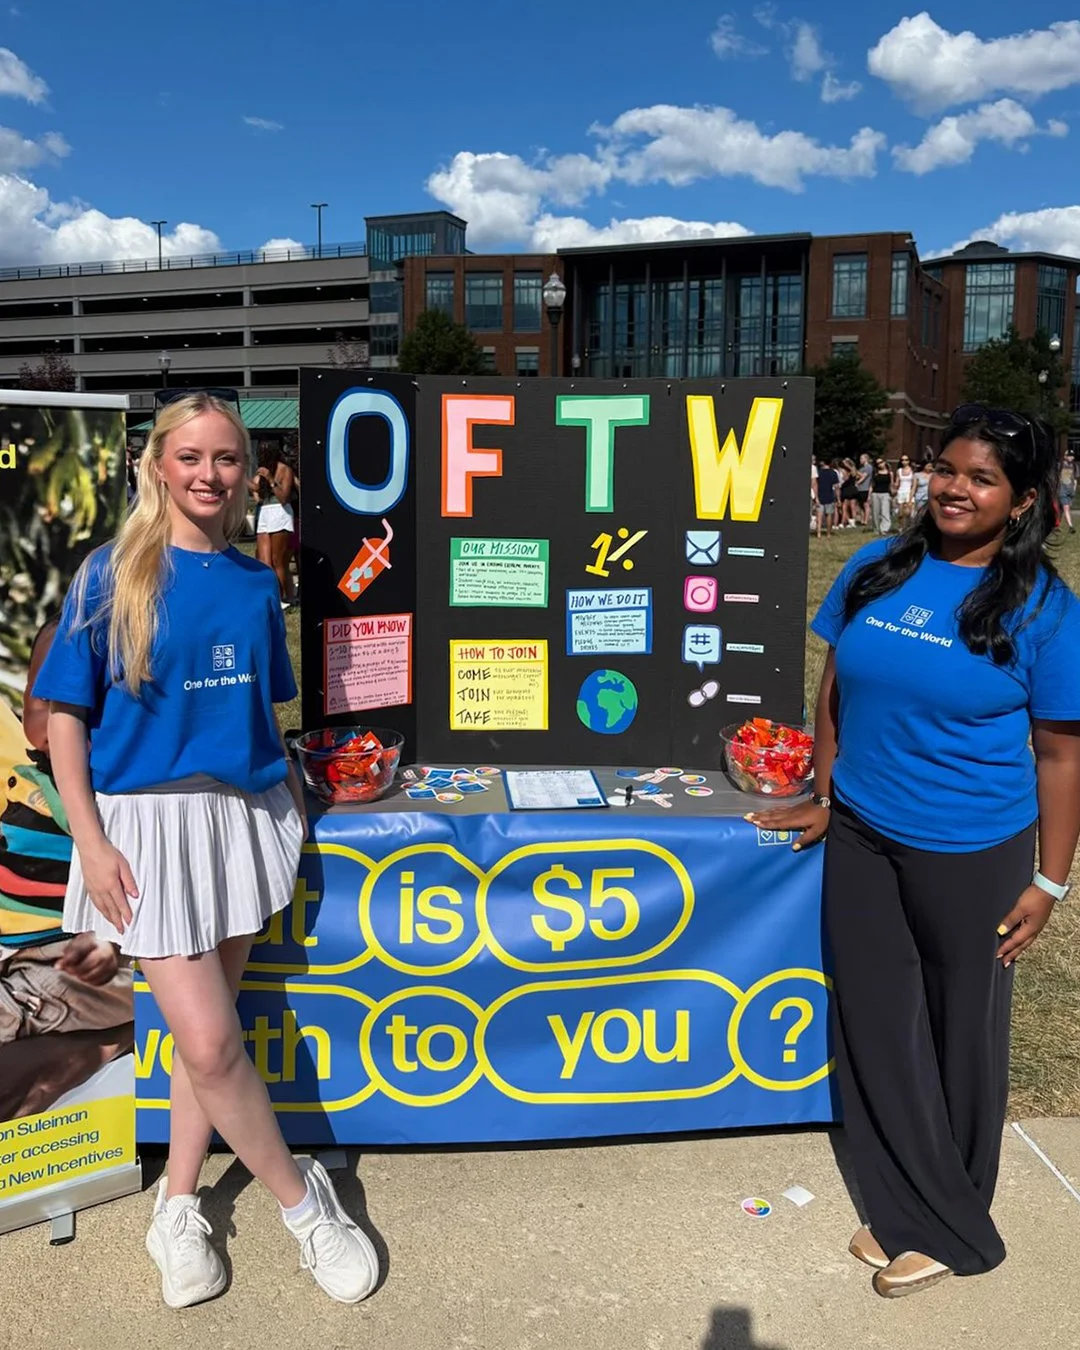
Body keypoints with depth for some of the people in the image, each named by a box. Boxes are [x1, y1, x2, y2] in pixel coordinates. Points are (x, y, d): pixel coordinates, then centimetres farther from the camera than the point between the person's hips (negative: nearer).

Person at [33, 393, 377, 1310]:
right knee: (209, 1042, -5)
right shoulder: (113, 574, -5)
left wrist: (294, 801, 10)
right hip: (150, 820, -3)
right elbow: (66, 715, -4)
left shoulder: (255, 582, 6)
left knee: (207, 1032, 12)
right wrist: (90, 840, -10)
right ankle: (303, 1201, 17)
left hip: (245, 814, 4)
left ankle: (177, 1207, 32)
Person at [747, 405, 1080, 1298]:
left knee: (959, 1034, 14)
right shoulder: (878, 568, 1)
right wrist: (824, 796, 8)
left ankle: (952, 1222, 38)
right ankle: (915, 1215, 34)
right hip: (860, 838, 4)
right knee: (877, 1028, 13)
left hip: (970, 854, -4)